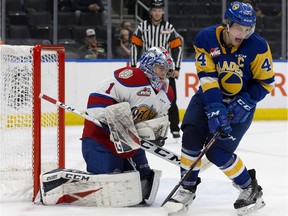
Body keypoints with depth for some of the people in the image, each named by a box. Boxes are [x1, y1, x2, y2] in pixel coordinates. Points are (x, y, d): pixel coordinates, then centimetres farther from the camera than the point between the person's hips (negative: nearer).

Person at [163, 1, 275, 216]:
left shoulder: (258, 46, -18)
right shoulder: (206, 39, -16)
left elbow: (266, 81, -9)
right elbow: (206, 77, -21)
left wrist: (245, 102, -22)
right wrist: (215, 109, -31)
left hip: (241, 101, -2)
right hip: (210, 95, 2)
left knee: (218, 151, -14)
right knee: (192, 135, -18)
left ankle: (251, 190, 6)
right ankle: (187, 188, 1)